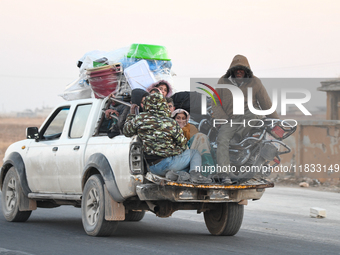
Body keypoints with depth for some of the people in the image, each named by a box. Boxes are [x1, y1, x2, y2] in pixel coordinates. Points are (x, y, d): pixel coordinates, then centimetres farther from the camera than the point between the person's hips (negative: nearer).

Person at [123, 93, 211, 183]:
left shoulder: (139, 119, -3)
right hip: (167, 161, -4)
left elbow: (127, 131, 17)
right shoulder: (171, 123, -7)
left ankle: (171, 173, -2)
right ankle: (195, 173, -12)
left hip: (152, 168, 4)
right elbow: (182, 144, 2)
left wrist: (131, 115, 30)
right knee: (194, 153, 18)